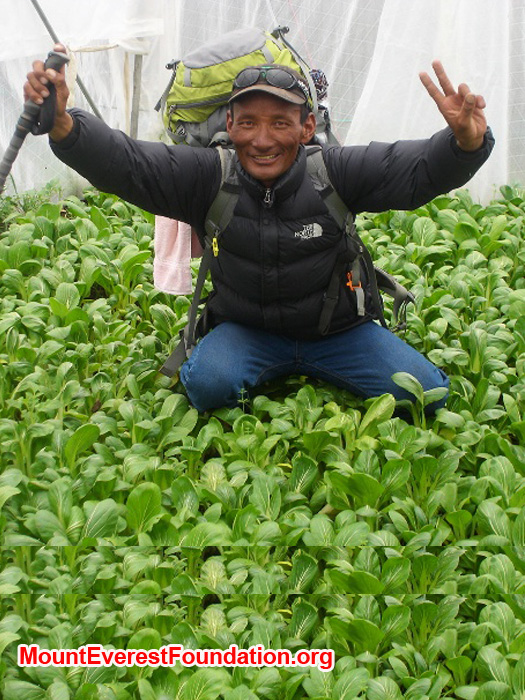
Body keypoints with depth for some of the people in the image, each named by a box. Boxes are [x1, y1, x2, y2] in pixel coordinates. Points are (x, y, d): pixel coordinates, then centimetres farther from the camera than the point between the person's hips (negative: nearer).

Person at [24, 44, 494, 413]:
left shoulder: (333, 174, -14)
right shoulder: (207, 177, -10)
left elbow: (418, 168, -23)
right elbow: (119, 163, -17)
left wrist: (466, 142, -47)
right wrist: (63, 124, -37)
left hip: (339, 332, 1)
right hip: (245, 331, -1)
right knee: (208, 384, -33)